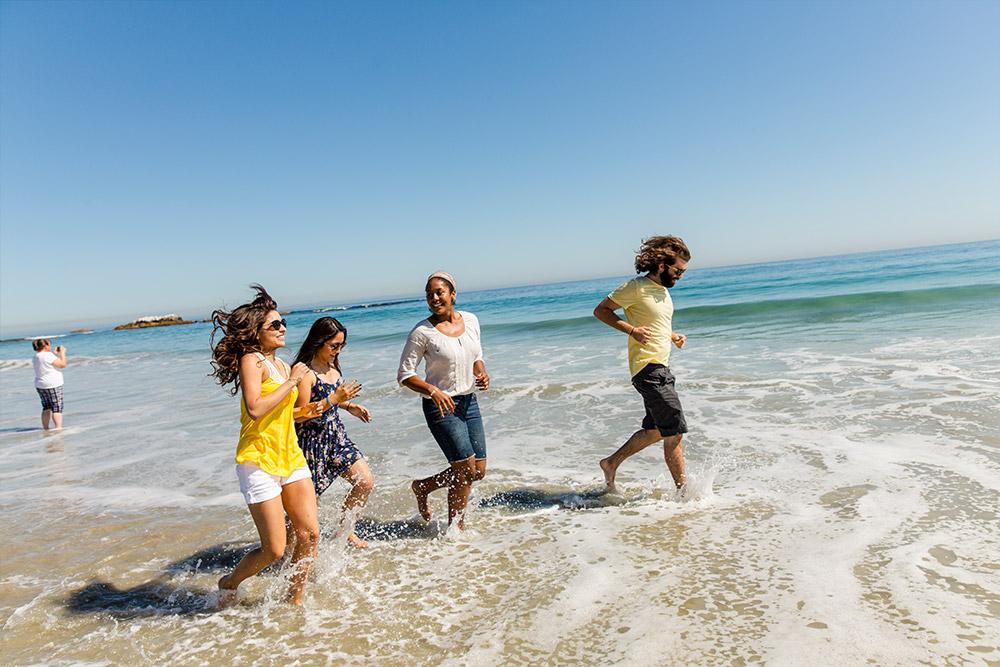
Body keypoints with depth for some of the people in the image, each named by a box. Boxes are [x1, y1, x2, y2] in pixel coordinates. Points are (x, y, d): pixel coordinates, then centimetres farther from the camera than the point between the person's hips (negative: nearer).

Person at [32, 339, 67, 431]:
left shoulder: (35, 357, 9)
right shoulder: (48, 355, -18)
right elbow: (63, 364, -16)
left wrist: (56, 354, 21)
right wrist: (62, 353, -5)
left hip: (40, 386, 8)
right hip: (52, 386, -8)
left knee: (46, 408, 16)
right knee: (57, 408, -4)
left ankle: (45, 428, 20)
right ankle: (58, 428, -10)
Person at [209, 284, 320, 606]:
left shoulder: (281, 365, 14)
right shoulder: (252, 360, -10)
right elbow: (255, 409, -25)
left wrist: (302, 412, 10)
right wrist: (292, 381, -18)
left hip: (290, 457, 8)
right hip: (259, 462, -7)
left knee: (310, 533, 1)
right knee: (274, 550, -1)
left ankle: (294, 602, 20)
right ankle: (229, 584, 28)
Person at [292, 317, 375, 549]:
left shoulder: (332, 366, 5)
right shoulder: (305, 373, -20)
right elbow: (300, 415, -21)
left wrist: (350, 406, 6)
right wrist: (334, 399, -24)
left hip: (335, 433, 8)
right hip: (311, 440, -8)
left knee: (365, 482, 5)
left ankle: (343, 527, 25)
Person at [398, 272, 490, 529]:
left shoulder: (470, 320, 3)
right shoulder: (422, 332, -13)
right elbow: (404, 374, -10)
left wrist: (482, 374, -6)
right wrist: (433, 390, -25)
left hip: (469, 401, 6)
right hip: (440, 406, -6)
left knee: (479, 471, 9)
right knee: (466, 471, -6)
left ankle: (422, 487, 29)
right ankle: (456, 528, 20)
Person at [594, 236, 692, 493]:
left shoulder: (663, 290, 16)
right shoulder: (637, 287, -11)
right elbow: (601, 310, -9)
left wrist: (672, 336, 9)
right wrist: (632, 330, -20)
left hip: (660, 368, 10)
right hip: (648, 368, -10)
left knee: (656, 429, 15)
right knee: (675, 431, -6)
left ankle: (612, 463, 27)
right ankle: (683, 488, 7)